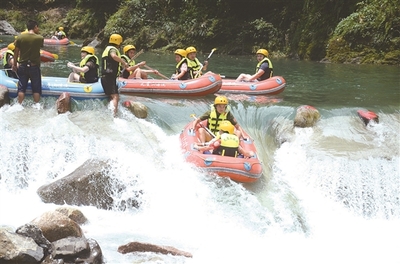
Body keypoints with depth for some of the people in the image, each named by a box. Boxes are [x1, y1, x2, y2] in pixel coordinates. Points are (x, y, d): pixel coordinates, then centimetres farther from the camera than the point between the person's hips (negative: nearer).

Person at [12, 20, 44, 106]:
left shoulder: (20, 37, -5)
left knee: (21, 88, 8)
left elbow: (16, 52, 1)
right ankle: (36, 105, 9)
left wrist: (14, 64, 11)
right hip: (34, 66, -2)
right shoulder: (39, 38, -11)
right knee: (36, 88, 9)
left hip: (22, 66, 2)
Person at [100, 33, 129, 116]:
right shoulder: (112, 49, -6)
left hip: (105, 77, 10)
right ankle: (112, 115, -34)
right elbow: (113, 56, -32)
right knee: (115, 97, -20)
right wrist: (124, 62, -25)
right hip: (109, 78, -10)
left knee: (115, 97, 14)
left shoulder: (107, 49, 26)